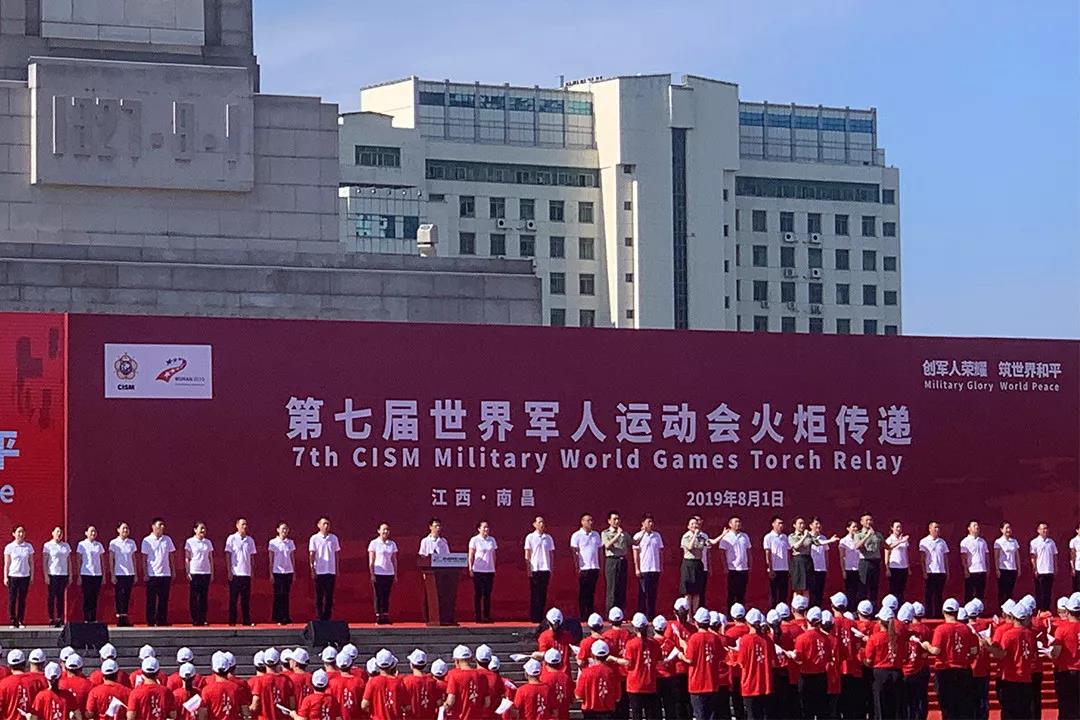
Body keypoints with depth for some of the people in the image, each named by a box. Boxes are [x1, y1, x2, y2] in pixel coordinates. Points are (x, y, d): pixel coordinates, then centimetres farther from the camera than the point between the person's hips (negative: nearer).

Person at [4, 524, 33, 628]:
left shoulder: (28, 547, 5)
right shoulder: (9, 547, 1)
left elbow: (31, 563, 9)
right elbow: (6, 564, 3)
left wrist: (32, 576, 6)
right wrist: (5, 577, -2)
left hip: (25, 576, 1)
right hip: (13, 576, -1)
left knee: (22, 600, 3)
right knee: (12, 600, -2)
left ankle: (20, 621, 8)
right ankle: (13, 622, 4)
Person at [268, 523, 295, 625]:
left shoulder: (290, 542, 8)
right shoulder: (273, 543, -1)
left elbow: (292, 558, 12)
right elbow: (271, 560, 0)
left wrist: (294, 572, 9)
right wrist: (271, 574, -4)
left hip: (288, 571, 3)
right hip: (277, 571, -3)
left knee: (286, 595, 3)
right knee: (278, 595, -2)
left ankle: (286, 618, 6)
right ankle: (278, 618, 2)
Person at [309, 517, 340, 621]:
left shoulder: (333, 538, 9)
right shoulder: (314, 538, 1)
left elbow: (336, 555, 13)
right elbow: (311, 555, -1)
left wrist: (336, 570, 9)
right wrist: (312, 569, -8)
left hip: (331, 571, 3)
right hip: (319, 572, -3)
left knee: (329, 597, 2)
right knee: (319, 596, 1)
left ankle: (327, 618, 7)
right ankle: (319, 618, 4)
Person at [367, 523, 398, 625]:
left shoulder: (392, 544, 10)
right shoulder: (374, 543, 0)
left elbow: (394, 560, 14)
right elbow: (371, 561, -1)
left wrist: (395, 574, 9)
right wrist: (372, 574, -7)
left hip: (389, 573, 3)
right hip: (378, 573, -3)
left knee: (386, 596, 4)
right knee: (378, 595, -2)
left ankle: (385, 616, 6)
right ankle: (378, 616, -1)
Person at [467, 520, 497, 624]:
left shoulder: (492, 540, 10)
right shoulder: (474, 540, -1)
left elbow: (493, 555, 16)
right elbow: (471, 556, -1)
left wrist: (494, 568, 12)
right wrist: (470, 569, -7)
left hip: (489, 570, 4)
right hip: (478, 570, -4)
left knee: (487, 594, 4)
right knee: (478, 594, -2)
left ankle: (487, 616, 7)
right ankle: (478, 617, 1)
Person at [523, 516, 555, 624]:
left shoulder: (548, 538, 10)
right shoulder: (530, 537, 2)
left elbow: (551, 555, 13)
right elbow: (527, 555, 1)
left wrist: (551, 570, 8)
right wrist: (528, 569, -7)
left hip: (545, 569, 3)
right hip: (534, 570, -3)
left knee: (543, 595, 4)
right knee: (534, 595, -1)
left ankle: (541, 617, 8)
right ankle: (534, 618, 3)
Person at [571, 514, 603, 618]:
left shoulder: (596, 535, 13)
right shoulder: (577, 535, -2)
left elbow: (599, 550, 16)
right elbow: (574, 552, -6)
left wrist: (599, 566, 11)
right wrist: (577, 567, -12)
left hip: (594, 568, 5)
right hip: (583, 568, -5)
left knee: (591, 593, 7)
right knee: (583, 593, -2)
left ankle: (591, 615, 11)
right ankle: (582, 616, 0)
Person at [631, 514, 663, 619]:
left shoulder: (657, 535, 11)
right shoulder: (638, 536, -2)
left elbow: (660, 551, 14)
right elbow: (636, 553, -3)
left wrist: (661, 566, 8)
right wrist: (637, 568, -8)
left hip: (655, 569, 4)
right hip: (643, 570, -4)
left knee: (653, 594, 5)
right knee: (643, 594, -1)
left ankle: (652, 615, 10)